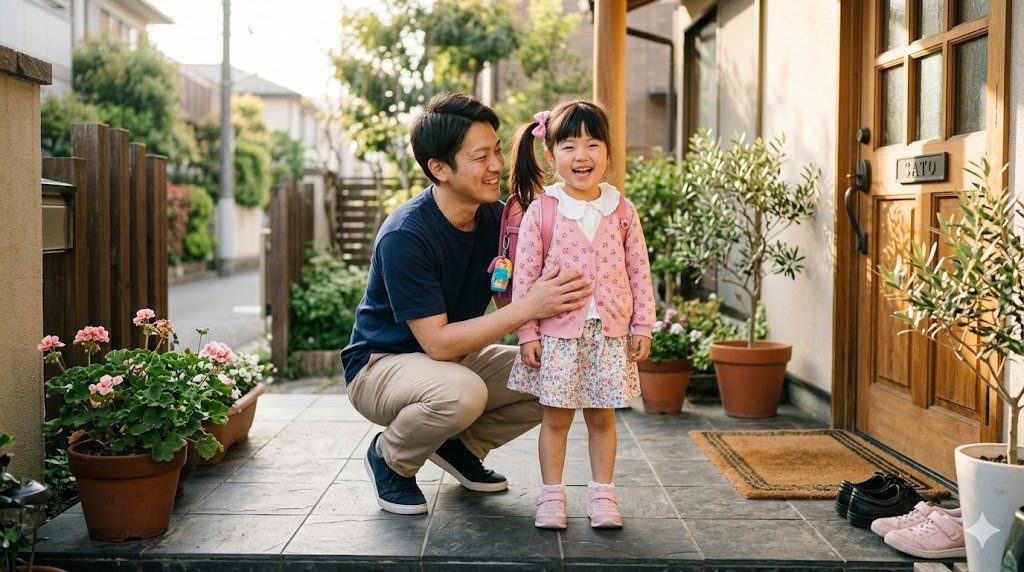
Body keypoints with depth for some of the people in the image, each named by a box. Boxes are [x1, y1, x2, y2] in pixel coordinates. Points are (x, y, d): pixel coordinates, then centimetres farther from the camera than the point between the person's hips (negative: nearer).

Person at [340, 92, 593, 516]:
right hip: (380, 364, -7)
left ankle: (461, 446, 12)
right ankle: (390, 459, -5)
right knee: (462, 391, -37)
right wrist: (528, 308, -36)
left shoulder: (495, 216, -8)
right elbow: (437, 342, -31)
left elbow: (511, 295, -4)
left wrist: (557, 295, -26)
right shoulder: (405, 237, -28)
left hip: (458, 356, 7)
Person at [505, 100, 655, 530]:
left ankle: (602, 494, 22)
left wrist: (643, 326, 3)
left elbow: (639, 272, 6)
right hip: (557, 334, -2)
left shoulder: (621, 210, 1)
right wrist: (526, 332, -6)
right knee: (556, 416, 6)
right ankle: (551, 495, 18)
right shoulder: (542, 211, -6)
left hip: (610, 332, 2)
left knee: (602, 416, 11)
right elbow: (524, 275, -3)